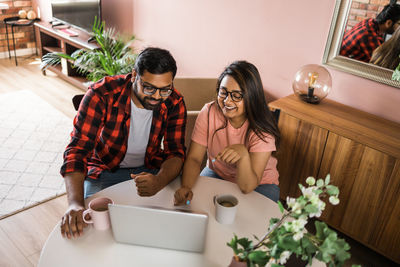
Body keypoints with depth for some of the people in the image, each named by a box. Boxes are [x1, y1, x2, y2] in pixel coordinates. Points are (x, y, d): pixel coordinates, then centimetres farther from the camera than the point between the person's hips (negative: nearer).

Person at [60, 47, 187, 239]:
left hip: (150, 169, 2)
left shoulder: (174, 103, -14)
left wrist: (159, 181, -38)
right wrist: (75, 204, -43)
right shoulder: (101, 94, -24)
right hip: (105, 170, -2)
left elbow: (176, 153, -13)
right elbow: (78, 149, -27)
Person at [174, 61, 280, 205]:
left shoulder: (262, 129, -25)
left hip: (259, 184, -2)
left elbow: (247, 187, -28)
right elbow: (194, 158, -16)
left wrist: (243, 154, -48)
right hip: (217, 174, 2)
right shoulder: (209, 112, -17)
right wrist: (185, 187, -36)